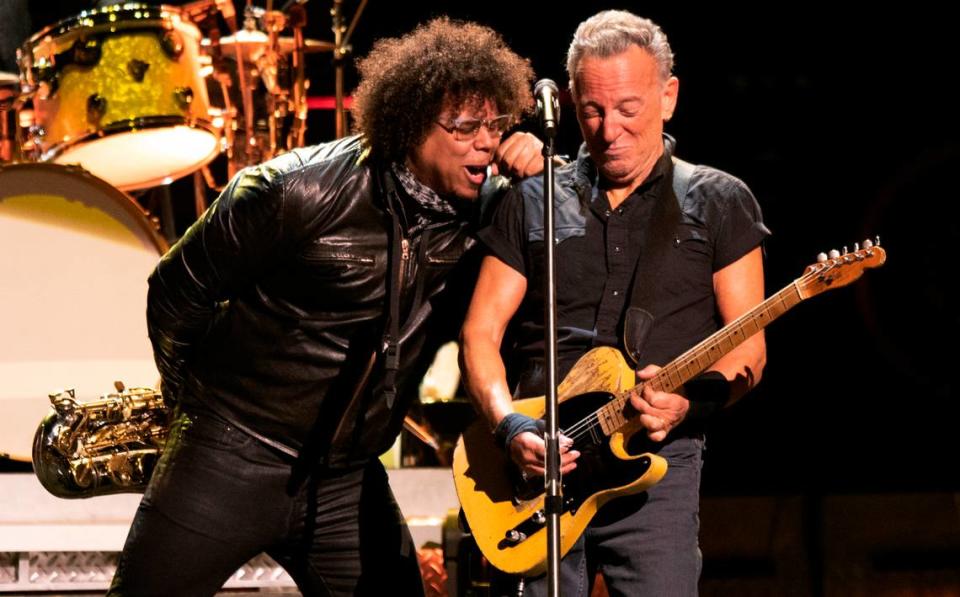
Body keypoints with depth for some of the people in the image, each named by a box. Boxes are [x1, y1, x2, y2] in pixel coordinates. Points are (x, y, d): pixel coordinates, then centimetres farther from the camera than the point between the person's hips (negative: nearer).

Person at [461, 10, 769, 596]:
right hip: (539, 464, 2)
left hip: (657, 462, -2)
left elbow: (748, 349, 4)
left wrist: (694, 398, -17)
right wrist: (511, 427, -9)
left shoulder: (718, 203, 7)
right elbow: (481, 335, 9)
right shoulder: (532, 202, 12)